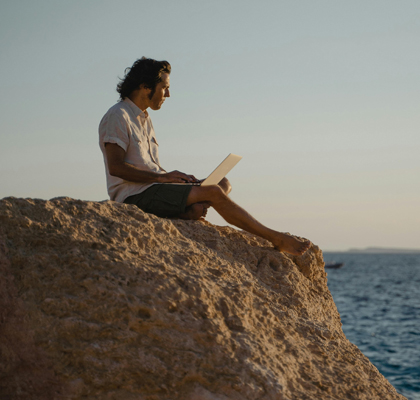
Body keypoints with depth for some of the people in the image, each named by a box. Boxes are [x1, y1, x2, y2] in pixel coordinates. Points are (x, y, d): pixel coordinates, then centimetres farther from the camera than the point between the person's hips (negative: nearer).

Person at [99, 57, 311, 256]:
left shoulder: (144, 118, 22)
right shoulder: (118, 116, -9)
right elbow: (116, 167, -19)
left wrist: (175, 177, 1)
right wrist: (162, 176, -17)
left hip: (150, 188, 10)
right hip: (134, 194, -10)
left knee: (223, 183, 1)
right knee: (213, 192, -20)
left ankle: (188, 211, -30)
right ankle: (276, 239, -12)